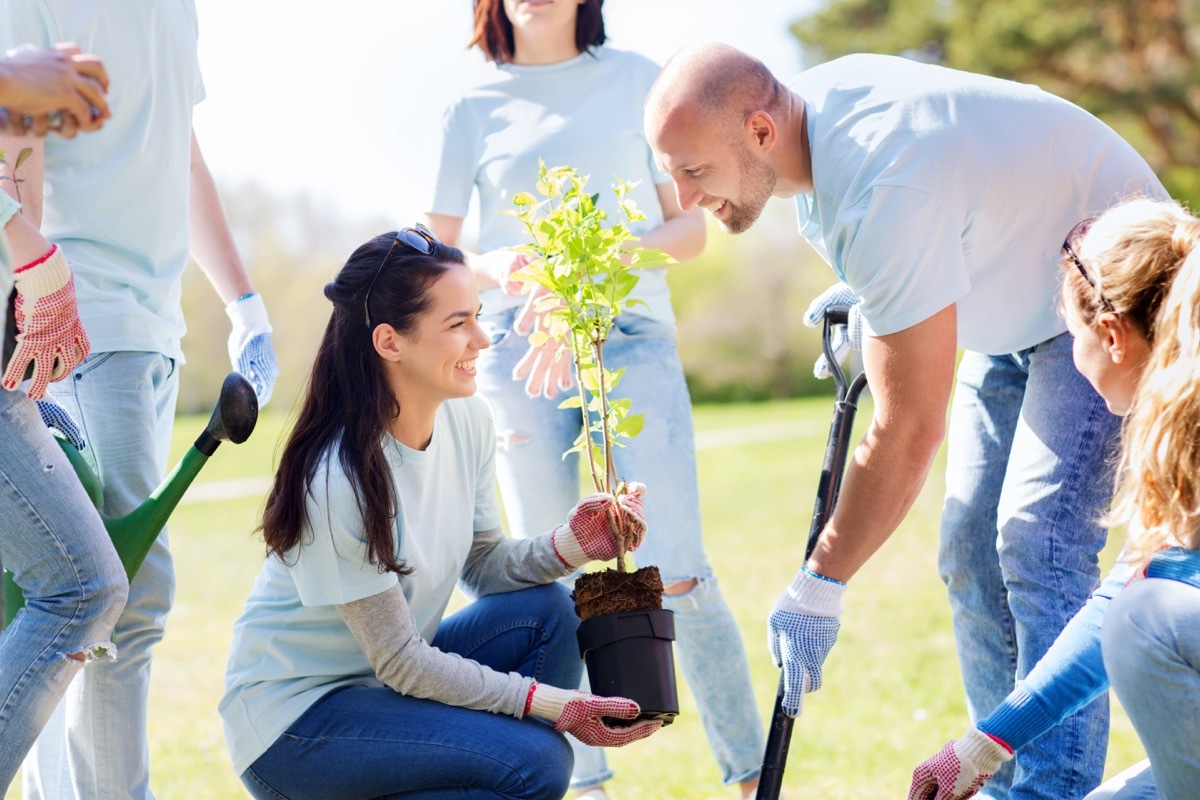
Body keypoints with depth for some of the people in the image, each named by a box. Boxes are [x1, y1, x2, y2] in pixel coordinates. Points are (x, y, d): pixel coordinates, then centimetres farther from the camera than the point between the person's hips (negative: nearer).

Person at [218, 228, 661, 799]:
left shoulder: (467, 420, -5)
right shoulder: (340, 480, -28)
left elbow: (482, 563, 7)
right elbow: (398, 661, -21)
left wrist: (570, 545, -14)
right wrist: (553, 704, -23)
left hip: (387, 676, 8)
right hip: (294, 719, -8)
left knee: (545, 610, -11)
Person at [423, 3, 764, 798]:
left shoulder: (637, 78, 9)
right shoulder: (473, 108, 10)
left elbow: (691, 226, 7)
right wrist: (495, 267, -11)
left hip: (632, 335, -1)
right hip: (520, 343, 1)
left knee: (674, 569, -10)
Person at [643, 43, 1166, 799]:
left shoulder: (885, 195, -38)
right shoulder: (811, 96, -11)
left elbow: (910, 431, -33)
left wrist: (817, 588, -26)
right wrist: (868, 301, 5)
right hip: (1016, 304, 10)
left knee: (1037, 543, -22)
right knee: (972, 553, 5)